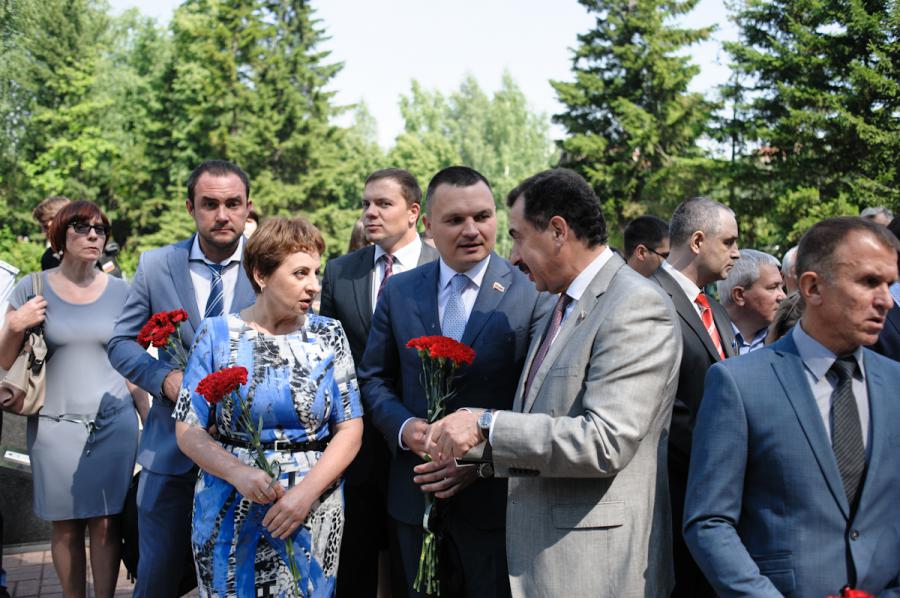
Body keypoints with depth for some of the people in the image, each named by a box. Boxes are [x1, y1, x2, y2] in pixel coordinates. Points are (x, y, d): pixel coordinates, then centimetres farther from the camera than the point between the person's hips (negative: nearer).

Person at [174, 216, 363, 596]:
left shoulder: (328, 335, 0)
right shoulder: (217, 334, -2)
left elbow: (350, 428, -3)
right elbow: (188, 430, -4)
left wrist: (307, 491, -15)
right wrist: (239, 473, -20)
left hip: (313, 517, 1)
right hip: (229, 516, 0)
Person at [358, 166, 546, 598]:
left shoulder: (532, 294, -7)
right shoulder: (398, 291, 5)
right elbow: (374, 378, 9)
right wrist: (404, 427, -10)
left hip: (495, 498, -3)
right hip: (414, 497, 3)